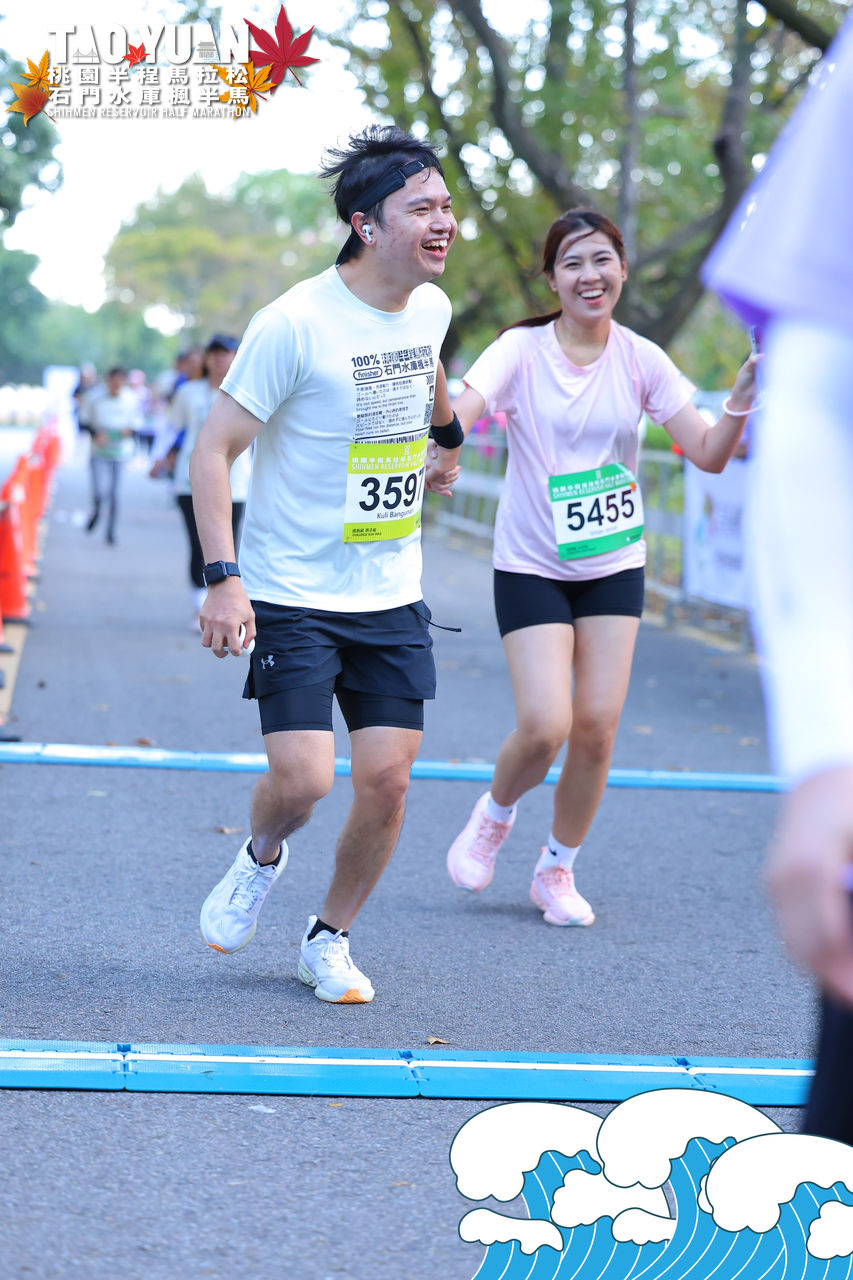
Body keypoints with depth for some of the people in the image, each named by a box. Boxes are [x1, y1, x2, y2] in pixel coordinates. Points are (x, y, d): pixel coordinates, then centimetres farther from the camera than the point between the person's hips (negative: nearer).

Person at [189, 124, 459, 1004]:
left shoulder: (432, 308, 2)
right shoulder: (295, 323, -17)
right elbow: (213, 450, -15)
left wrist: (448, 440, 43)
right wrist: (223, 578, -23)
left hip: (391, 598, 5)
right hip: (293, 595, -5)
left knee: (387, 777, -1)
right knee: (303, 779, -13)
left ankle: (329, 939, 22)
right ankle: (261, 859, 24)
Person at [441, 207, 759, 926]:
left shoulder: (641, 360, -2)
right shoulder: (521, 350, -9)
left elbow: (709, 454, -5)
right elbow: (456, 414, -24)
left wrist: (742, 402, -23)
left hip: (615, 566, 3)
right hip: (531, 566, -3)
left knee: (597, 729, -2)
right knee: (545, 728, -14)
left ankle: (557, 871, 21)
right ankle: (495, 815, 20)